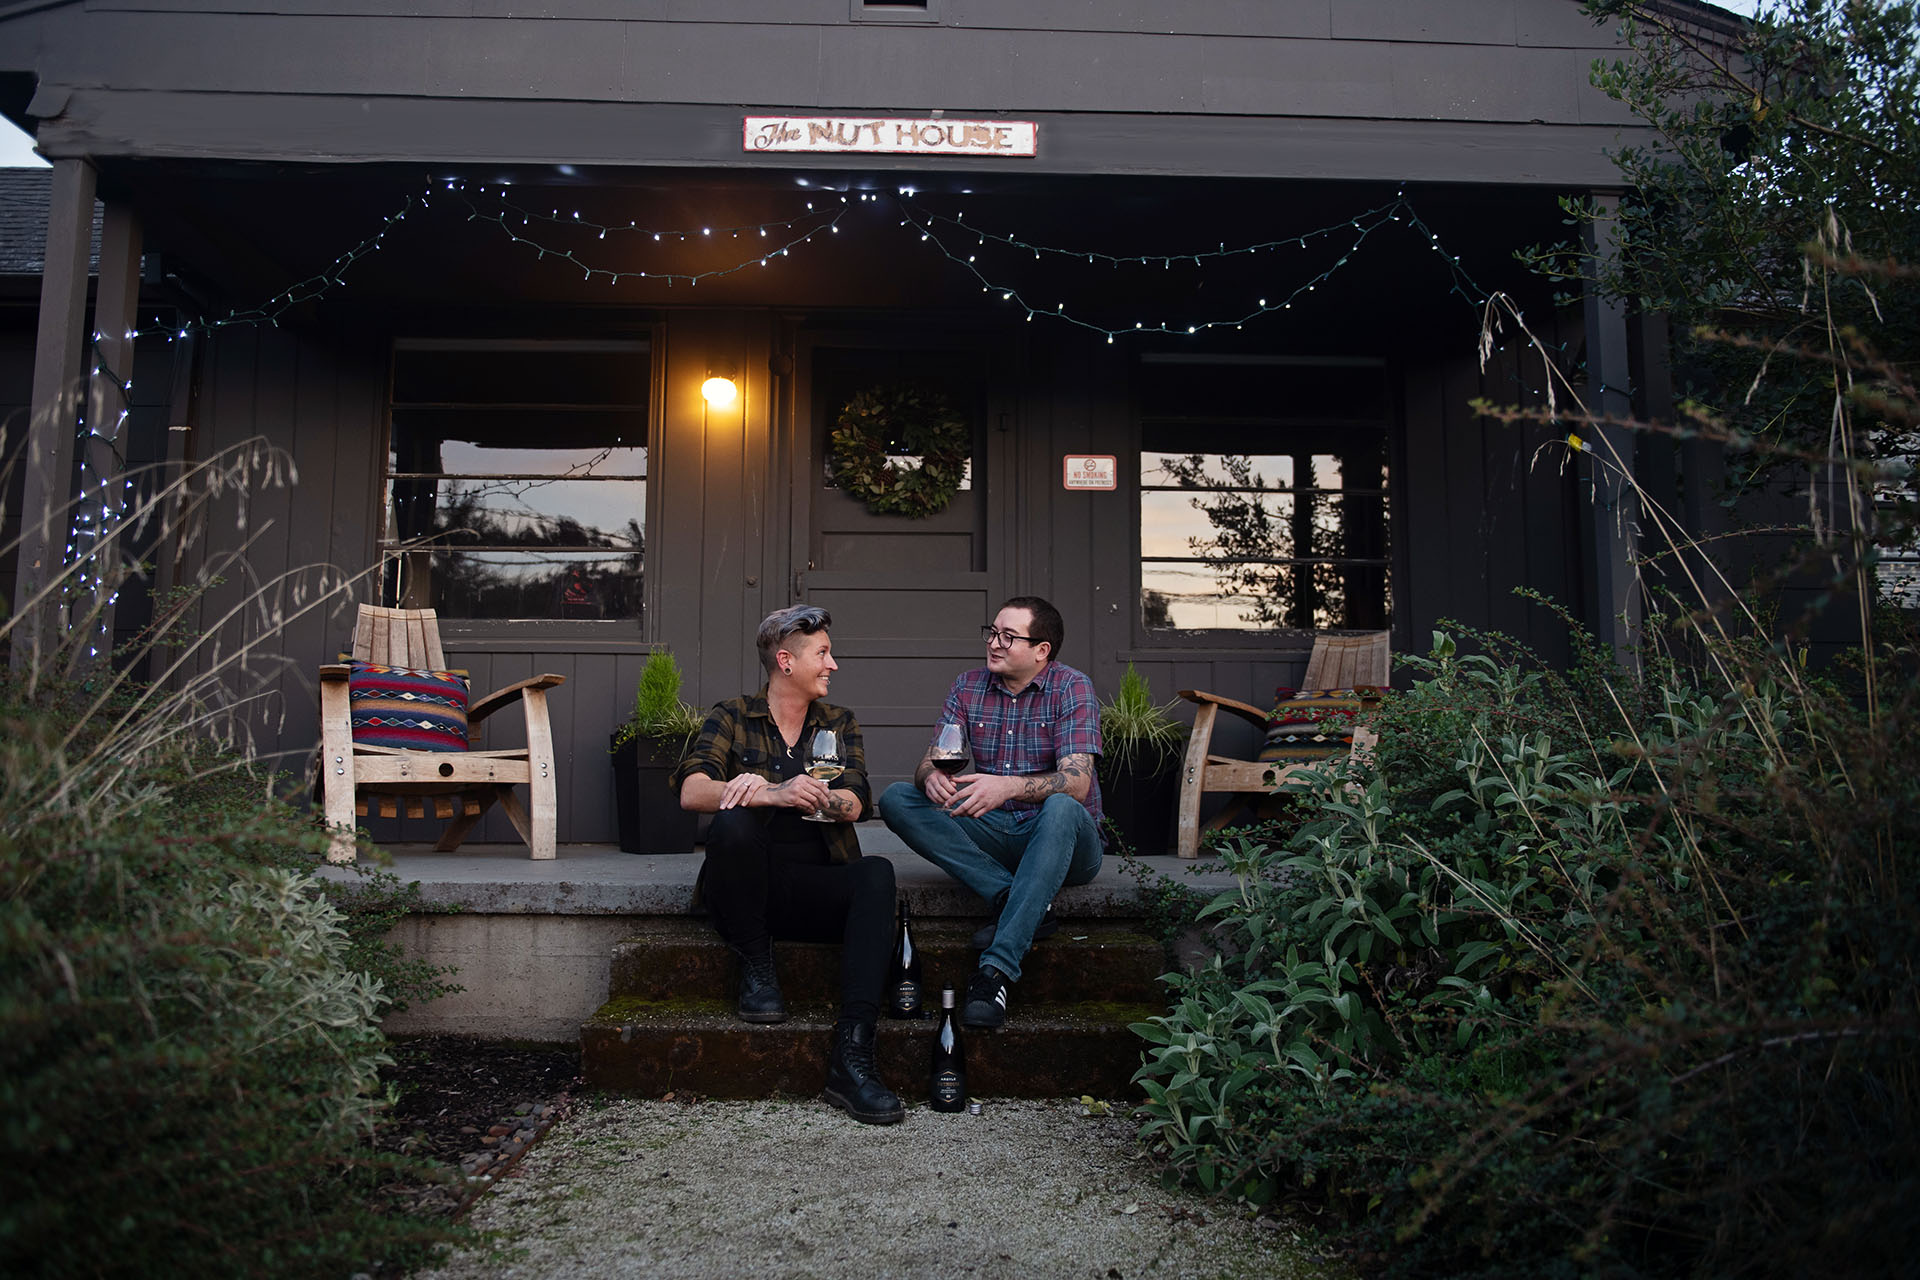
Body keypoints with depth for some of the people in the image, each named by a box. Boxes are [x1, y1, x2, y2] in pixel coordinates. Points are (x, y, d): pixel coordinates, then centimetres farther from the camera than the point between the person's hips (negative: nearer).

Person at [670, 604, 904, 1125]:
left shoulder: (839, 723, 15)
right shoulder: (732, 717, 8)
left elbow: (853, 804, -3)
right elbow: (691, 791, -11)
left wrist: (766, 788, -21)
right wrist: (778, 794, -29)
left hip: (814, 887, 2)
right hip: (745, 885, -2)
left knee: (877, 873, -30)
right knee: (732, 824, -33)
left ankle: (851, 1056, -38)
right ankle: (756, 970, -11)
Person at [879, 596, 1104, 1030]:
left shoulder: (1071, 687, -9)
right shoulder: (969, 686, 5)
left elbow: (1076, 782, -21)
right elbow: (928, 762, -1)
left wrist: (1008, 786, -40)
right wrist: (932, 779, -28)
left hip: (1062, 845, -4)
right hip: (991, 837, 5)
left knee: (1061, 808, -39)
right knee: (896, 799, -14)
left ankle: (997, 967, -42)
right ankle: (1013, 899, -24)